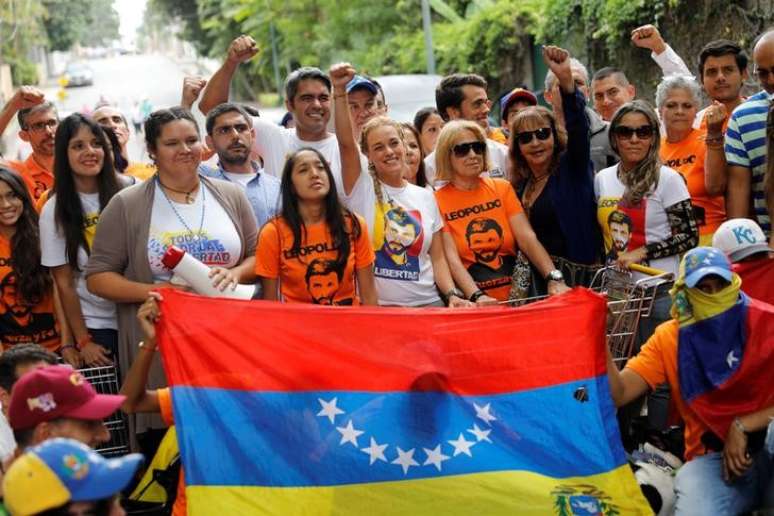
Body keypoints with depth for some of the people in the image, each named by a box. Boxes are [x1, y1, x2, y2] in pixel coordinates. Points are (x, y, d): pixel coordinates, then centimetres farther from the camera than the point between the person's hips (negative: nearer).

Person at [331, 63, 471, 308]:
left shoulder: (426, 197, 10)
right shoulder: (362, 189, 1)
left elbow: (437, 258, 11)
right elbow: (346, 143, -14)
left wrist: (453, 294, -5)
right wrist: (340, 91, -24)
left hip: (428, 303, 3)